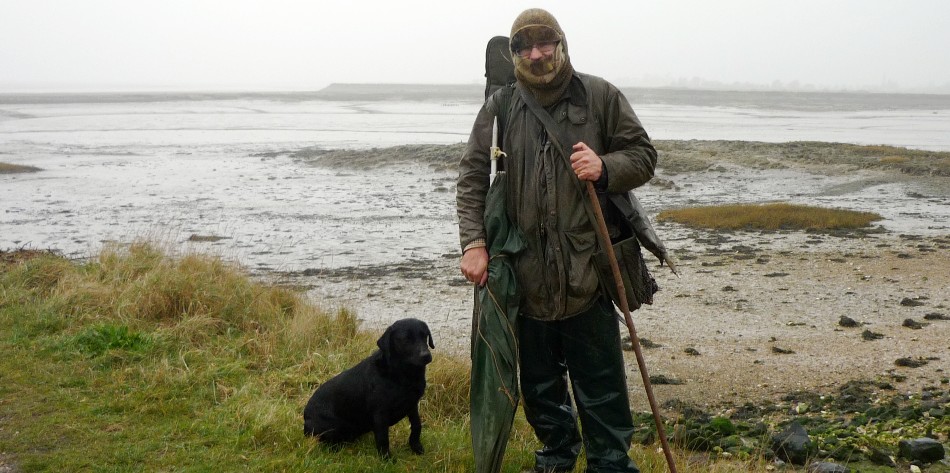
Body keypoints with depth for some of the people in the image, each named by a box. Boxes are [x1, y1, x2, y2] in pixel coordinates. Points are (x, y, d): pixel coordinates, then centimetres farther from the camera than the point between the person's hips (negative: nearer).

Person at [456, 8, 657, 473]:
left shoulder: (600, 96, 0)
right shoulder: (500, 107, 3)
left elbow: (643, 156, 3)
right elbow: (472, 178, 1)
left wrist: (605, 167, -18)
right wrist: (473, 243, -10)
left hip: (587, 272, -2)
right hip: (526, 274, 3)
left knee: (601, 388, 2)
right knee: (539, 382, 18)